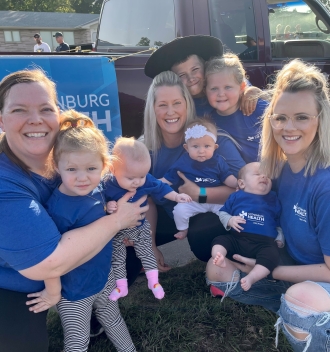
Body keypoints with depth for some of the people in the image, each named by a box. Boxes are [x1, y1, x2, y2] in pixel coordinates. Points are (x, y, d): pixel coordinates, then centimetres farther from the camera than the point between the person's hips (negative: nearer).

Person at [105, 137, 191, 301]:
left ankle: (153, 282, 35)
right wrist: (107, 207, -41)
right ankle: (121, 287, 32)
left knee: (146, 253, 15)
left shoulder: (147, 181, -22)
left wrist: (176, 197, -5)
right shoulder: (107, 187, -31)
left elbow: (161, 187, -3)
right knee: (117, 259, 11)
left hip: (140, 228, 2)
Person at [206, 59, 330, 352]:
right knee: (217, 270, 2)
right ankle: (299, 316, 5)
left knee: (299, 299, -38)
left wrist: (269, 270, -15)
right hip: (298, 276, 7)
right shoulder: (281, 167, -7)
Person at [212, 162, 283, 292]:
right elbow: (222, 213, 18)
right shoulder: (236, 197, 16)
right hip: (236, 239, 1)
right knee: (220, 240, -21)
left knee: (272, 255, -31)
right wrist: (230, 220, -4)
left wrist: (279, 239, 8)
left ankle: (251, 278, -40)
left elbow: (280, 223, 23)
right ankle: (219, 258, -48)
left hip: (263, 242, -1)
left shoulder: (273, 200, 18)